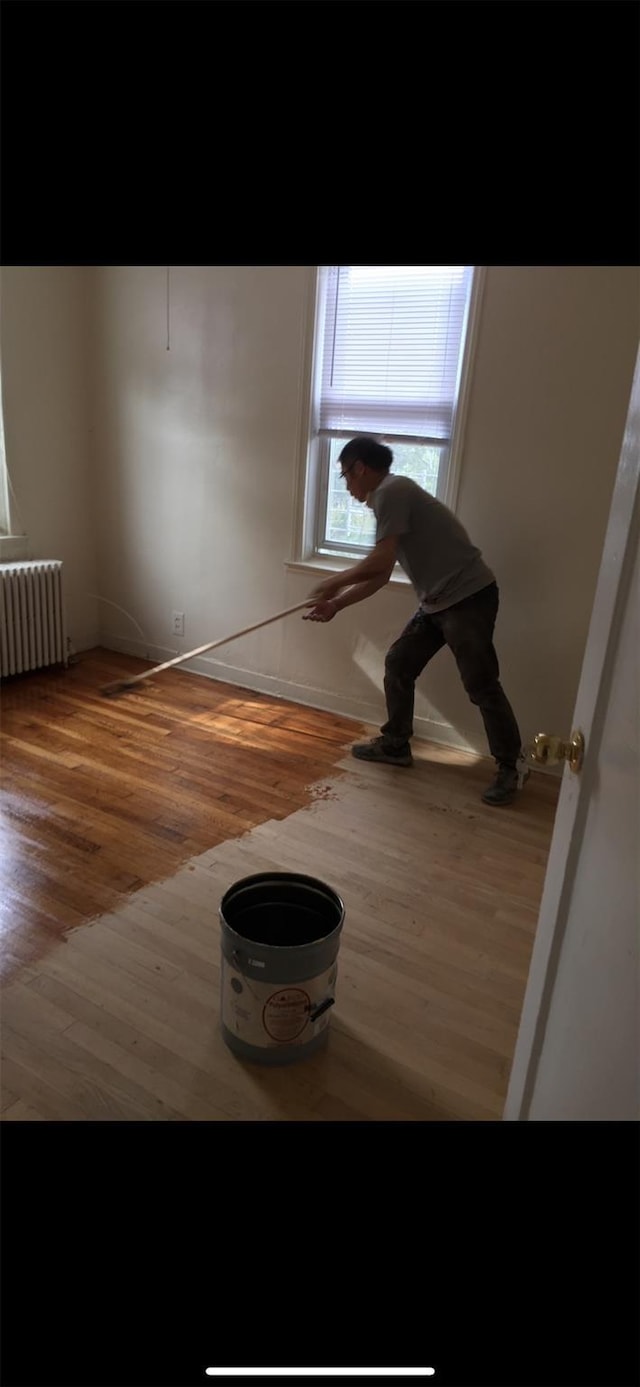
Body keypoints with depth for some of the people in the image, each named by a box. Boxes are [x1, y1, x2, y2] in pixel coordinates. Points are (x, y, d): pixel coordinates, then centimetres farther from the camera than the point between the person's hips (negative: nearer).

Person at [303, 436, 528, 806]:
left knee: (481, 684, -5)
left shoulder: (391, 491, -13)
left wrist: (335, 582, -5)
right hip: (438, 601, 10)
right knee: (398, 664, 13)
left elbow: (380, 562, -21)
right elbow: (380, 575, 18)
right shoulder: (389, 497, 18)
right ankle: (396, 745, 25)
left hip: (469, 596, -10)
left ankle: (512, 766, 8)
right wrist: (336, 605, 16)